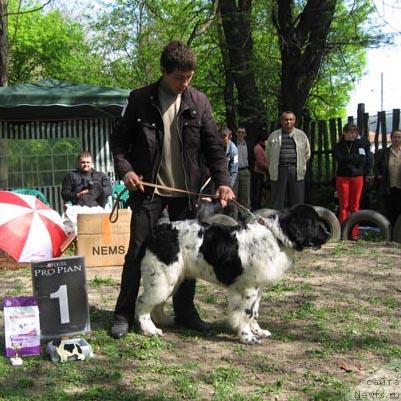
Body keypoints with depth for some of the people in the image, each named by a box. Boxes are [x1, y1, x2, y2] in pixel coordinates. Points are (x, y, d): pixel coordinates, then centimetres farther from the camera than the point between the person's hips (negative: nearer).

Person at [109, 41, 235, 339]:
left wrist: (222, 181, -10)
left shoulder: (199, 101, 2)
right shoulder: (140, 99, -2)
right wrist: (126, 169, -11)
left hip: (186, 190, 2)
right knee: (138, 252, 0)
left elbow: (214, 145, 2)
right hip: (149, 188, -2)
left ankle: (185, 310, 22)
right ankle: (124, 314, 11)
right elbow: (119, 139, 5)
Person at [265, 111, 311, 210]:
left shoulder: (301, 135, 11)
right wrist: (273, 167, 9)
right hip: (279, 171, -1)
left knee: (297, 202, 3)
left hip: (297, 172, 1)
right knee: (278, 203, 1)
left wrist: (301, 166, 12)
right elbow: (268, 155, 14)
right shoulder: (273, 136, 10)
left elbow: (307, 153, 17)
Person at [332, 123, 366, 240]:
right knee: (344, 206, -1)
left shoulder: (359, 144, 8)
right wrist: (355, 158, -11)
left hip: (357, 178, 1)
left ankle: (354, 233, 3)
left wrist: (348, 160, -14)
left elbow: (363, 160, -4)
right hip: (342, 178, -1)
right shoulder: (338, 146, 5)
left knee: (355, 206, 1)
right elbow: (339, 159, -12)